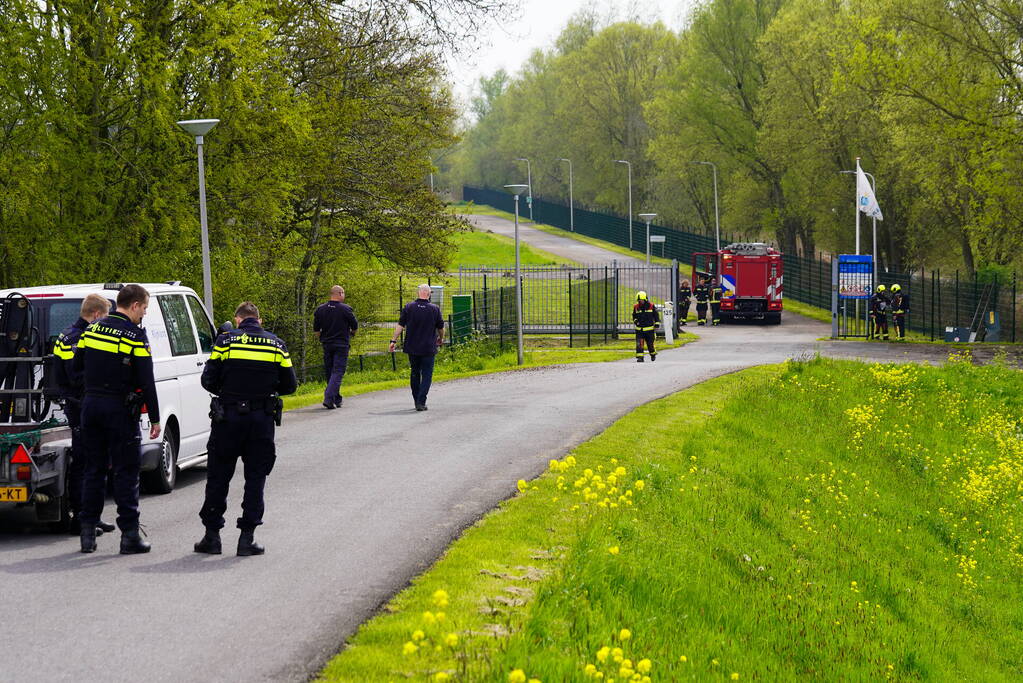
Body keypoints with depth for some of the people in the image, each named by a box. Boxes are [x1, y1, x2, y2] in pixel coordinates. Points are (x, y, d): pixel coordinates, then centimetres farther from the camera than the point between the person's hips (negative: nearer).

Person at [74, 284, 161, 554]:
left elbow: (76, 367, 12)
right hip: (120, 408, -5)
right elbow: (146, 382, -13)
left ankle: (88, 532, 12)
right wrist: (154, 419, -9)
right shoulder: (135, 335, -10)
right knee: (126, 471, 0)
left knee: (94, 469, 12)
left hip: (91, 405, 5)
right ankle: (129, 534, -1)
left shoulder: (92, 329, 8)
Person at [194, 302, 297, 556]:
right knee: (255, 478, 8)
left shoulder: (225, 341, -2)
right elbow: (289, 385, 5)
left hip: (228, 418, -1)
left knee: (218, 478, 9)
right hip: (262, 420, 1)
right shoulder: (276, 345, 4)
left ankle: (212, 535, 11)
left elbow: (208, 380, -4)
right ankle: (247, 538, 5)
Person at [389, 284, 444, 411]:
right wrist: (441, 339, 25)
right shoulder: (435, 309, -5)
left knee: (415, 374, 16)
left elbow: (400, 325, -4)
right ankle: (421, 402, -8)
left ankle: (417, 401, 22)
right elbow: (441, 328, 5)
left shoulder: (409, 307, -3)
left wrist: (394, 341, 1)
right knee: (426, 375, 3)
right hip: (429, 348, -2)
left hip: (412, 348, 2)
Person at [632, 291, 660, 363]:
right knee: (639, 343, -12)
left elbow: (656, 316, 5)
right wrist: (635, 321, -4)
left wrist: (656, 326, 0)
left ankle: (653, 354, 32)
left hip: (649, 329, -1)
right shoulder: (636, 307, 4)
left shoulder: (651, 306, -2)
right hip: (639, 329, 1)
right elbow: (634, 316, 17)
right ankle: (640, 357, -11)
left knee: (650, 343, 6)